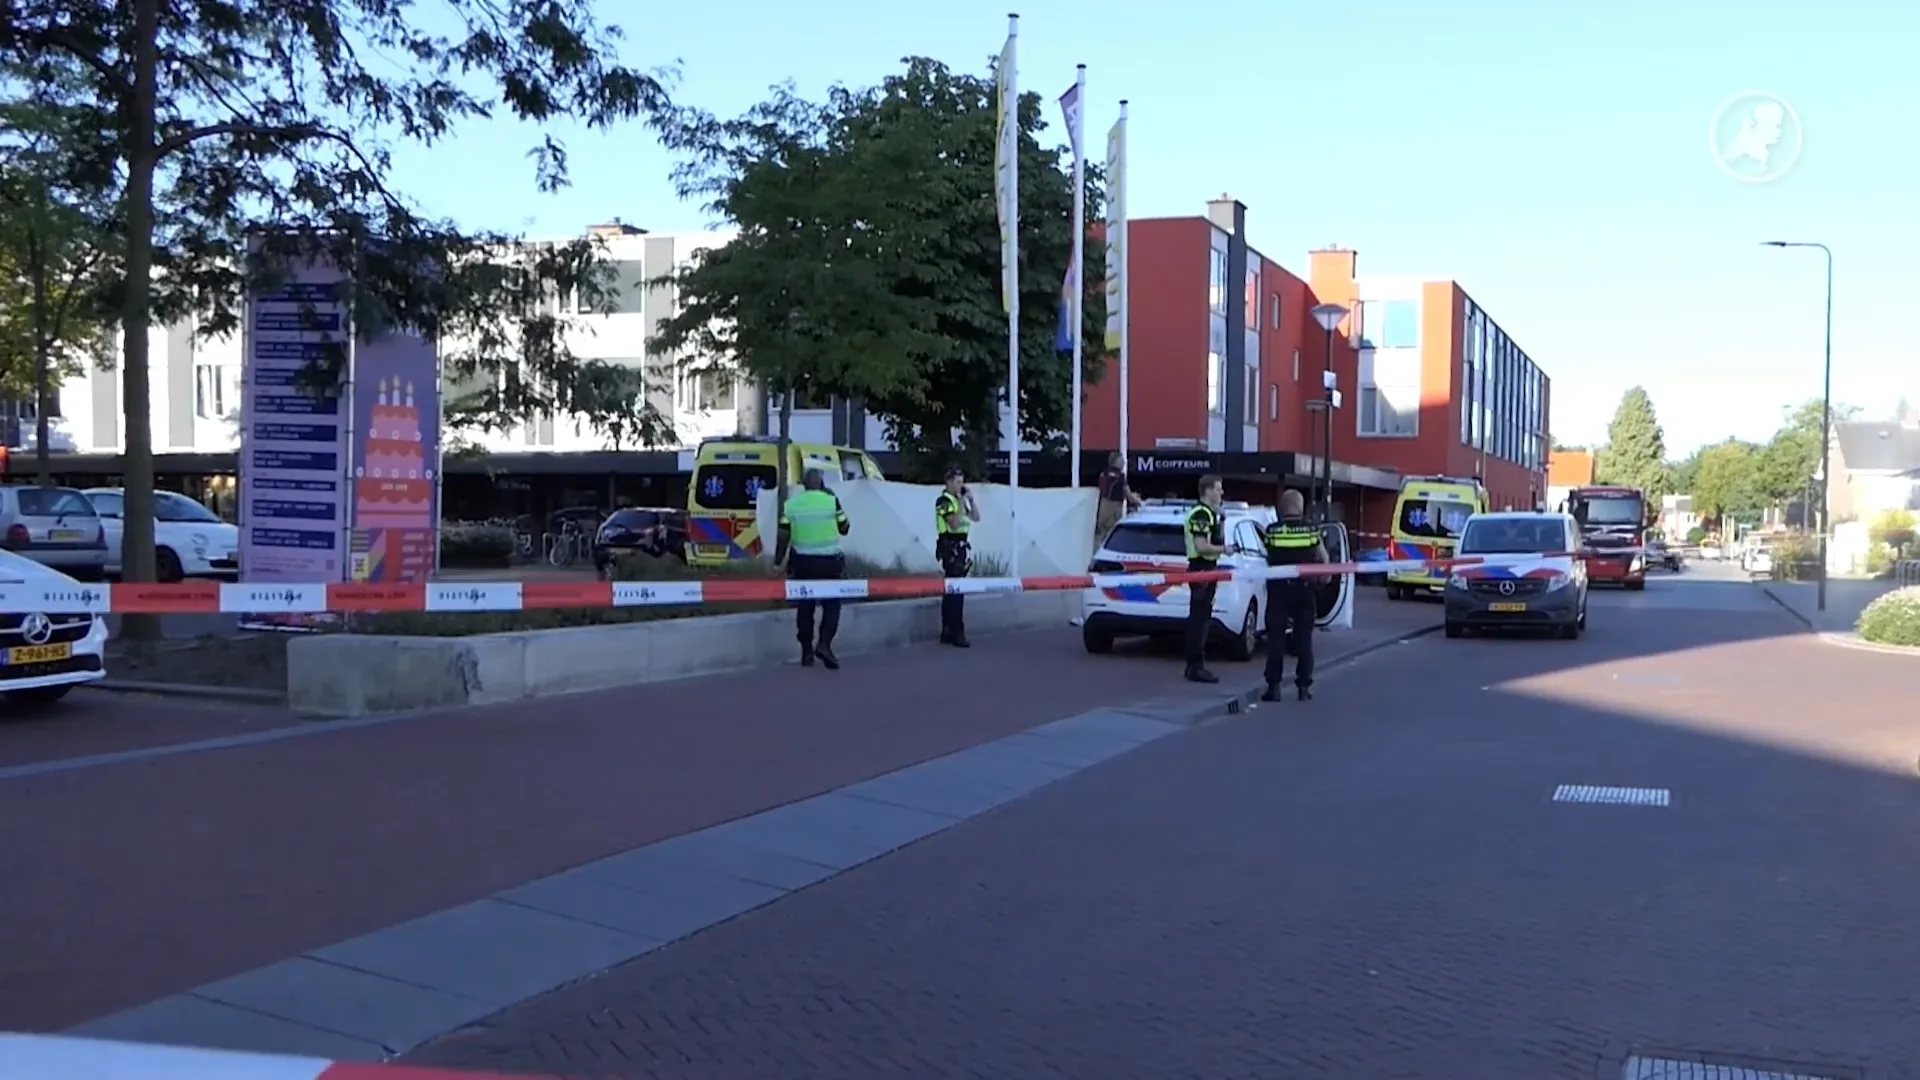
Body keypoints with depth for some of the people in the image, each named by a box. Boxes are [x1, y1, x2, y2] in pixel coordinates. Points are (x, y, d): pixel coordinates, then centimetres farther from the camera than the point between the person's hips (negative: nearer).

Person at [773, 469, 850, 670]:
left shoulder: (791, 504, 0)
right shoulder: (831, 500, -6)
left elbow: (784, 535, -1)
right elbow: (844, 529, 2)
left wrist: (778, 561, 8)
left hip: (802, 561, 2)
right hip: (829, 561, -2)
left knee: (805, 606, 12)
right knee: (831, 604, 7)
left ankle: (806, 652, 14)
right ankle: (824, 644, -12)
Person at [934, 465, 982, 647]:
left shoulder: (961, 499, 17)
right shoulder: (944, 500, -10)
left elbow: (976, 517, 16)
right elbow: (954, 523, -20)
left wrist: (971, 500, 5)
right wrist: (962, 503, -18)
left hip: (961, 547, 9)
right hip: (950, 547, -9)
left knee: (951, 590, 10)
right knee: (955, 591, -13)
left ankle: (947, 632, 14)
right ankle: (957, 633, -14)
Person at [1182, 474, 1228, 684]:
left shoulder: (1210, 514, 18)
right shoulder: (1200, 515, -15)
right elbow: (1201, 546, -23)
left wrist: (1222, 521, 7)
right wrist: (1224, 549, -13)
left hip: (1208, 569, 11)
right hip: (1200, 569, -11)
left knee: (1201, 618, 13)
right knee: (1198, 618, -8)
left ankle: (1195, 665, 19)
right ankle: (1196, 667, -7)